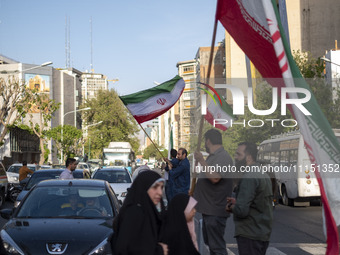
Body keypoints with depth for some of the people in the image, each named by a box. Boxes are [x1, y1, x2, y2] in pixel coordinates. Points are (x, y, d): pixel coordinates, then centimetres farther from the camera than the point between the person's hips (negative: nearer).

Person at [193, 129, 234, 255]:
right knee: (210, 243, 19)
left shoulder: (223, 157, -16)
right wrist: (194, 191, 22)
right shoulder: (212, 156, 17)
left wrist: (202, 161, -25)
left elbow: (214, 178, -30)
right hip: (208, 210, 11)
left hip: (215, 212, -11)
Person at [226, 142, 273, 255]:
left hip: (249, 235, -10)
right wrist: (237, 202, 17)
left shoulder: (249, 178, -19)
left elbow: (241, 211, -24)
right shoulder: (263, 175, 14)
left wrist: (231, 207, -3)